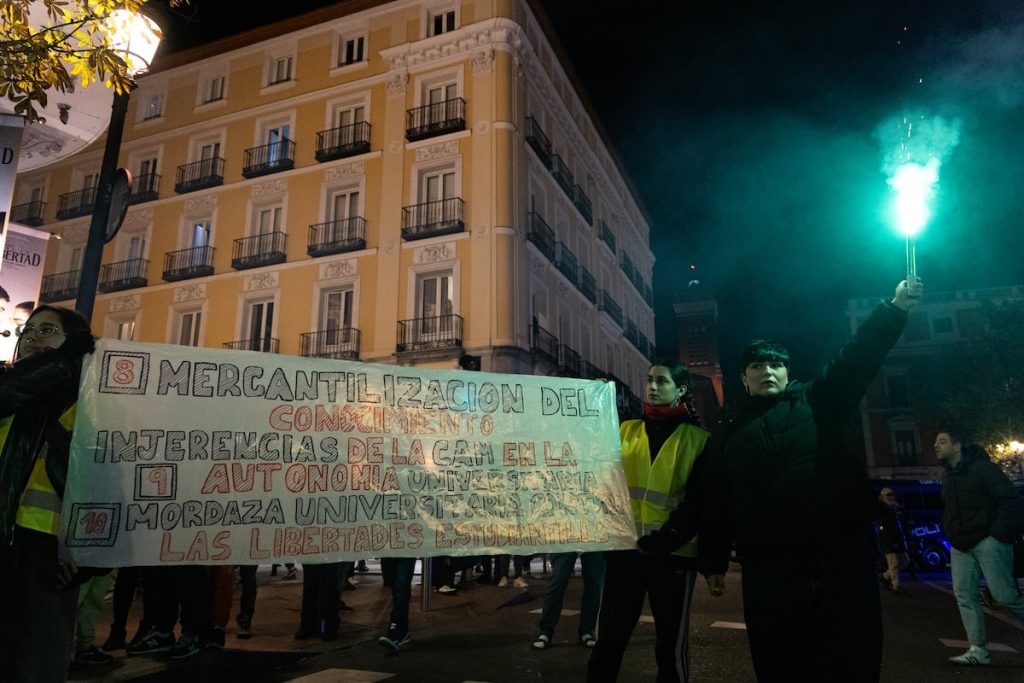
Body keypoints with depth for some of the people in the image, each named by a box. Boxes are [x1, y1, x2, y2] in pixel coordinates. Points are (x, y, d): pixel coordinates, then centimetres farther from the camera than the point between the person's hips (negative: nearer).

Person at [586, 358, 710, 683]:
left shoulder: (698, 439, 2)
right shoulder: (626, 430, 10)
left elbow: (699, 501, -5)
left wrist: (666, 538, -15)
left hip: (673, 554, -2)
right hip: (624, 548, 2)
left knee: (671, 644, 12)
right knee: (608, 640, 8)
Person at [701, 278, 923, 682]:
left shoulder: (817, 402, 10)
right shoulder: (729, 428, 11)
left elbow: (857, 357, -4)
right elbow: (715, 500, 10)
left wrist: (894, 309, -17)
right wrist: (715, 561, 8)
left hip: (842, 559, 0)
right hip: (768, 571, 1)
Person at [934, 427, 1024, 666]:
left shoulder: (982, 468, -10)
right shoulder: (948, 476, 15)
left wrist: (998, 535, -18)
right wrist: (949, 532, 13)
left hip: (987, 541, -8)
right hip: (961, 547, 8)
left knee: (1004, 595, -8)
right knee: (964, 595, 0)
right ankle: (978, 650, 3)